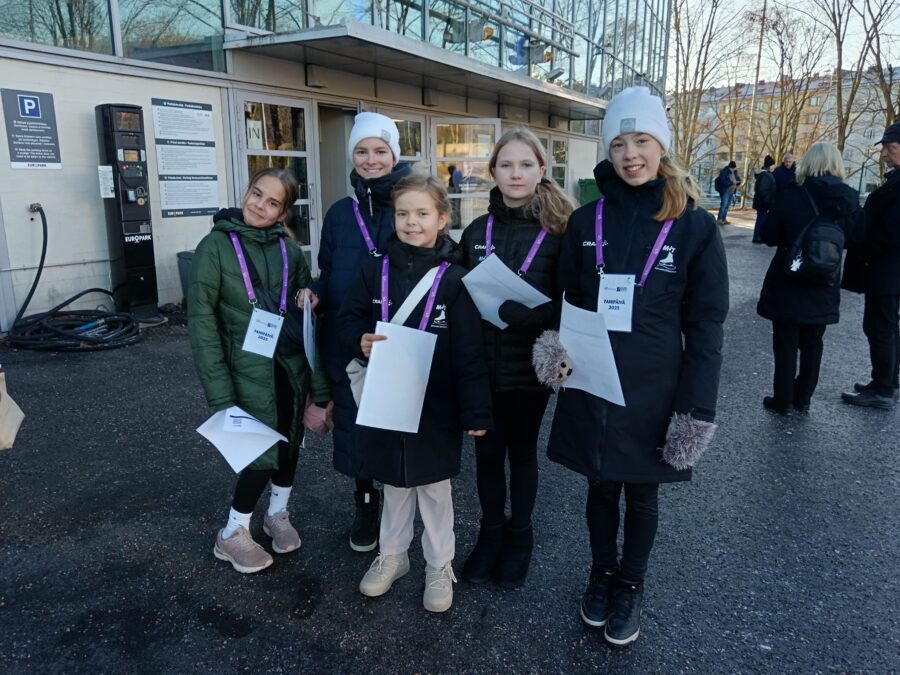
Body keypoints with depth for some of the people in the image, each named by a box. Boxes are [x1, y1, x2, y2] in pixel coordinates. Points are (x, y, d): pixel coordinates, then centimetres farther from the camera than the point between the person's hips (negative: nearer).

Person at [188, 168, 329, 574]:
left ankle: (277, 513, 43)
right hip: (250, 369, -4)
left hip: (291, 364, 4)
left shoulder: (290, 250, 1)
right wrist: (220, 390, -15)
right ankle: (232, 534, 25)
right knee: (264, 448, 0)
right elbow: (201, 318, -10)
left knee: (289, 440, 16)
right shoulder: (215, 246, -7)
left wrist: (318, 381, 0)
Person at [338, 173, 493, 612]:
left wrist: (476, 412, -14)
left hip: (435, 406, -3)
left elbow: (468, 352, -11)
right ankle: (391, 555, 40)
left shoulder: (454, 278, -9)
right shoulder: (375, 271, 0)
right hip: (384, 401, 3)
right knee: (394, 482, 19)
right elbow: (349, 319, 7)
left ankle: (439, 565, 33)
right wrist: (360, 341, -16)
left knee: (433, 485, 13)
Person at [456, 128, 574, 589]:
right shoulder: (477, 231, 4)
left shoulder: (558, 232, -6)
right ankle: (491, 530, 35)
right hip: (481, 363, 3)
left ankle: (519, 534, 35)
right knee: (487, 451, 13)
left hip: (529, 365, -2)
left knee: (521, 451, 14)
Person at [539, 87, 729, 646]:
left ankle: (632, 585, 40)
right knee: (601, 486, 18)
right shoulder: (586, 222, -1)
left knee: (641, 493, 15)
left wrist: (697, 407, -10)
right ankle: (602, 572, 43)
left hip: (653, 391, -2)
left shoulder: (695, 226, -8)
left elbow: (705, 325, -6)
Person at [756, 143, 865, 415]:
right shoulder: (849, 198, -5)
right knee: (812, 344, 16)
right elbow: (857, 238, 3)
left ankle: (783, 401, 15)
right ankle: (802, 399, 26)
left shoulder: (791, 195, -13)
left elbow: (769, 236, -9)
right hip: (824, 286, 3)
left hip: (788, 282, -3)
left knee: (786, 343, 7)